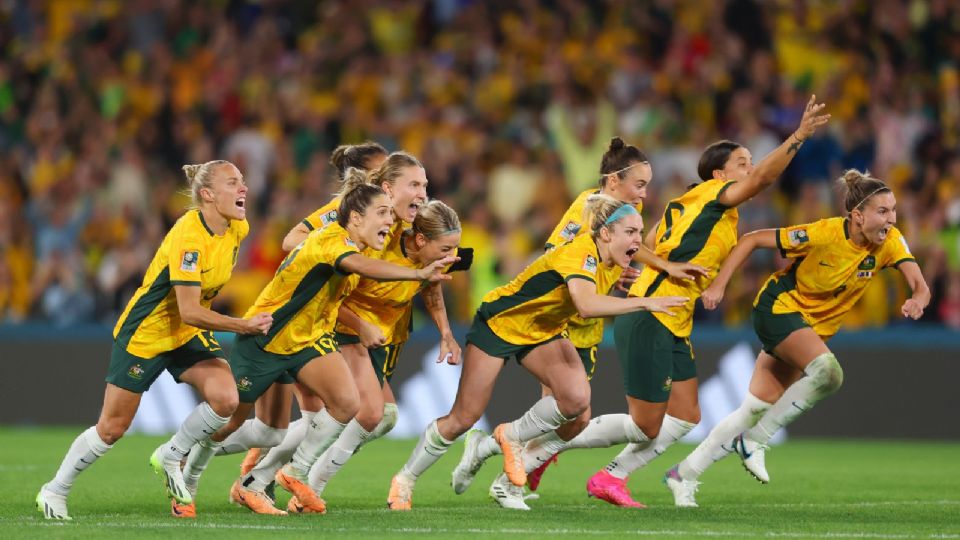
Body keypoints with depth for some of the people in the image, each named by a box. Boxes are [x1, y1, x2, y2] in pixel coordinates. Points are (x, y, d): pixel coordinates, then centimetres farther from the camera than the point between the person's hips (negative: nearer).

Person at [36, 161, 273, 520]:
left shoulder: (236, 230, -6)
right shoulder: (189, 237, -30)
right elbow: (189, 311, -32)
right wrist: (242, 326, -33)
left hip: (190, 335, 6)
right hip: (145, 334, -6)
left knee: (225, 400, -18)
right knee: (112, 428, 1)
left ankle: (169, 458, 6)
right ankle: (54, 492, 21)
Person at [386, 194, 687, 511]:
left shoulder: (613, 264, -8)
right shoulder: (579, 253, -33)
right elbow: (586, 305, -53)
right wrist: (644, 303, -53)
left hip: (544, 333, 7)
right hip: (500, 322, -7)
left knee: (576, 398, -21)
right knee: (462, 419, -1)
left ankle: (512, 437, 5)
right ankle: (405, 480, 20)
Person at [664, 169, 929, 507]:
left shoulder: (890, 242, -13)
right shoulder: (824, 234, -25)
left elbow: (920, 286, -19)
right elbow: (752, 240, -17)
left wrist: (917, 300, -43)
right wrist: (718, 285, -21)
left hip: (815, 326, 6)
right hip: (779, 308, -6)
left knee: (756, 409, 3)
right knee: (827, 371, -31)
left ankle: (684, 475, 15)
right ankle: (755, 441, -17)